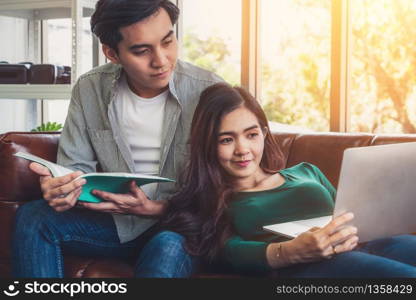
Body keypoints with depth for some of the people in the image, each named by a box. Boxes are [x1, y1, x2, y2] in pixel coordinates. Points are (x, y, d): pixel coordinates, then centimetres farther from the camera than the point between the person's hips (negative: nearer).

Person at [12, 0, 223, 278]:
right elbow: (76, 168, 1)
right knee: (32, 217, -19)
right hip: (117, 221, 4)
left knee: (169, 246, -39)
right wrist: (60, 187, -25)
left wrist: (157, 209, -26)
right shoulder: (89, 90, -3)